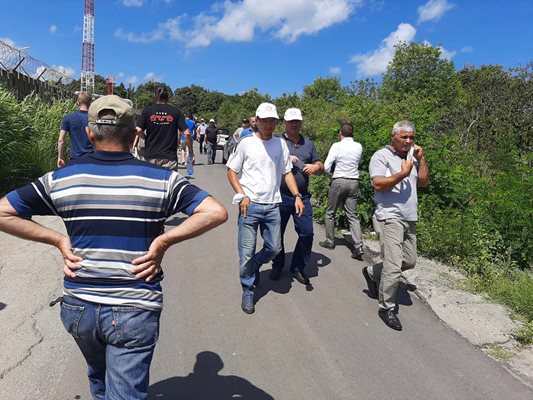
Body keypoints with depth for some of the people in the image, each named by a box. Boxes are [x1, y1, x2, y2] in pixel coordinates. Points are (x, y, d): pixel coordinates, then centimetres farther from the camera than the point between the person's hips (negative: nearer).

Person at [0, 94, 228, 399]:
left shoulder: (61, 178, -3)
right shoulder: (161, 179, -9)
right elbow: (216, 212, -16)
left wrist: (57, 240, 0)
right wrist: (163, 241, -13)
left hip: (78, 306, 4)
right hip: (135, 309, -3)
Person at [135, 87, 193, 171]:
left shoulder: (147, 110, 2)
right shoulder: (176, 112, 2)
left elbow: (138, 131, -7)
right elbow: (186, 133, -5)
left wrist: (147, 139, 13)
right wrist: (191, 151, 6)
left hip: (150, 156, 1)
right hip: (169, 157, -1)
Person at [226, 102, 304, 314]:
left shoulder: (281, 144, 7)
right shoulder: (247, 143, -2)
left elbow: (287, 172, 11)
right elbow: (231, 172, 0)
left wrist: (297, 196, -1)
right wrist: (243, 196, -12)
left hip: (272, 205, 3)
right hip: (250, 205, -3)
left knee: (274, 248, 10)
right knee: (247, 252, 2)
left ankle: (254, 266, 40)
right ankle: (248, 291, 21)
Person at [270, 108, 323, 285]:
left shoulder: (308, 143, 15)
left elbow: (320, 166, 18)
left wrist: (315, 167, -4)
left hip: (302, 197, 3)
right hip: (280, 197, -3)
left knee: (307, 233, 1)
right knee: (277, 234, 9)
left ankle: (298, 268, 20)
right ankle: (277, 266, 30)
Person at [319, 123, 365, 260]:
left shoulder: (337, 146, -9)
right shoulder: (359, 147, 3)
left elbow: (326, 167, -8)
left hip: (339, 181, -4)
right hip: (354, 182, 4)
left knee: (330, 213, 13)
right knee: (353, 215, 5)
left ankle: (330, 241, 23)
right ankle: (358, 248, -3)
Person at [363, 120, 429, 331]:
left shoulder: (411, 157, 15)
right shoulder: (381, 156, -7)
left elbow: (423, 182, 11)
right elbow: (379, 185, -17)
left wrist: (421, 159, 4)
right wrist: (403, 174, -18)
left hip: (409, 219, 8)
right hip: (390, 218, -8)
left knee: (409, 261, 16)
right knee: (394, 266, -10)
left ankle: (372, 272, 34)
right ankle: (386, 308, 6)